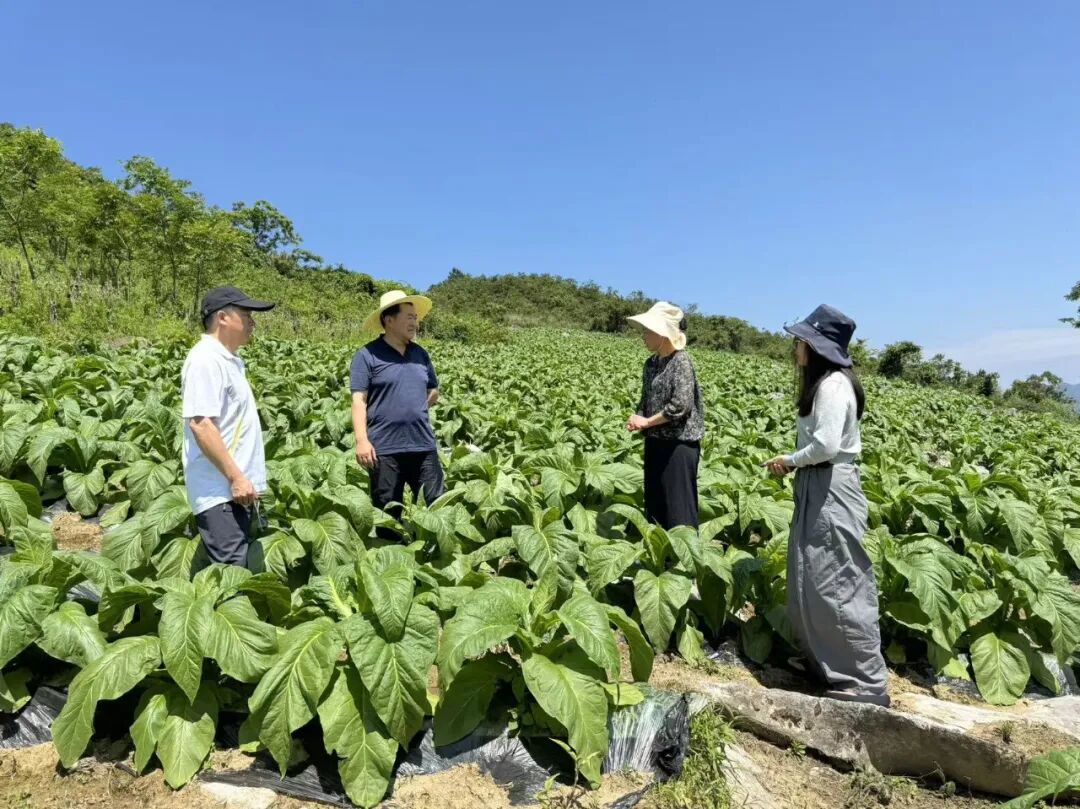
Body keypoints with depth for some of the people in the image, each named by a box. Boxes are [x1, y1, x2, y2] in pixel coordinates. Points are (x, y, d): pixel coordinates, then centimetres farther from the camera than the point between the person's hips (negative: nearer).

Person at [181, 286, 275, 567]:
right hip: (220, 491, -10)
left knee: (237, 570, 16)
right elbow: (200, 424, -23)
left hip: (236, 489, 10)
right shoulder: (205, 360, -15)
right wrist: (235, 477, -22)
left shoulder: (229, 360, 14)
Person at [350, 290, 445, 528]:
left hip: (423, 445, 5)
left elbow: (433, 392, 22)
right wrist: (362, 440, -17)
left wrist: (413, 409, 9)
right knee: (388, 514, 7)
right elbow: (359, 401, -9)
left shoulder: (420, 354, 11)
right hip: (384, 448, -4)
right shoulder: (367, 355, -4)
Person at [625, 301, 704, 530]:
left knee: (678, 508, -3)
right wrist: (637, 419, -3)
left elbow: (681, 405, -23)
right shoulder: (652, 362, 10)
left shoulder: (681, 361, -14)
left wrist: (647, 422, -14)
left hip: (679, 443, -8)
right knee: (654, 503, 14)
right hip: (655, 442, 8)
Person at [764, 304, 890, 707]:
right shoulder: (823, 383, 14)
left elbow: (826, 445, -26)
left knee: (836, 585, -5)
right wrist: (793, 463, 4)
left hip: (831, 490, -11)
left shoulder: (833, 385, -18)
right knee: (813, 583, 17)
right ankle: (833, 665, 30)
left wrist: (790, 460, -10)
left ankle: (866, 682, 6)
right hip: (818, 488, 11)